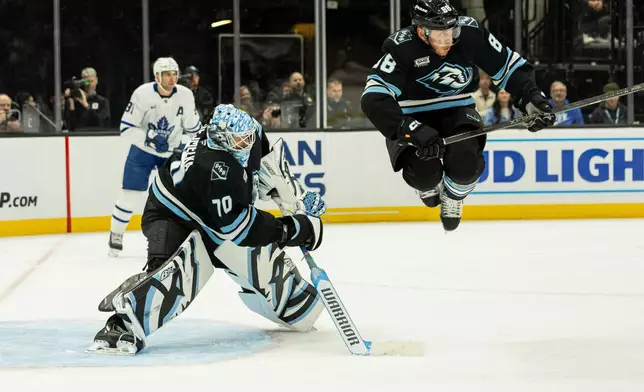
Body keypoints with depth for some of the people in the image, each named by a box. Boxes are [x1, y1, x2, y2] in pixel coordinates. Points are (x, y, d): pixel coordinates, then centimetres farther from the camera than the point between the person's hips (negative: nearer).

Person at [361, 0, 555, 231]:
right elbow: (374, 99, -34)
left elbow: (510, 67, -5)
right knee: (425, 172, -28)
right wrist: (412, 130, -43)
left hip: (457, 112, 2)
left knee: (466, 160, -27)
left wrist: (532, 98, -18)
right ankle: (429, 186, 15)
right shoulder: (402, 48, -26)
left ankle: (452, 198, 11)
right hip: (413, 118, -2)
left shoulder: (470, 34, -17)